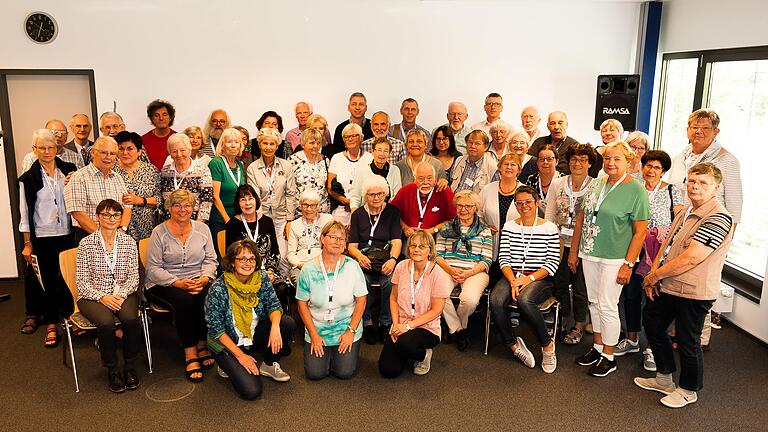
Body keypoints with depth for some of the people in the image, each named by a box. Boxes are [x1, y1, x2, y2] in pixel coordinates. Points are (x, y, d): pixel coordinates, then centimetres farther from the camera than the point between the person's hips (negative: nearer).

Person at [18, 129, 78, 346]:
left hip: (68, 236, 1)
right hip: (42, 238, -1)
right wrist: (27, 244, -1)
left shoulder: (69, 170, 5)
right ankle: (51, 325, 14)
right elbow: (25, 213, 1)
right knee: (47, 281, 4)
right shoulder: (28, 178, 0)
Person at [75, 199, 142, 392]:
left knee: (131, 319, -30)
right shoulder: (86, 243, 1)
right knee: (106, 322, -32)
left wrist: (121, 294, -16)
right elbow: (82, 281, -2)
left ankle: (130, 367, -8)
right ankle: (112, 369, -8)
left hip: (124, 293, 1)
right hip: (93, 295, -1)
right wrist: (102, 297, -19)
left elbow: (134, 277, 2)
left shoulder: (129, 242, 6)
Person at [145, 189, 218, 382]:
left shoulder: (202, 229, 11)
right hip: (163, 284, -3)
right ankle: (190, 354, -26)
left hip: (197, 281, 3)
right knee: (183, 300, -34)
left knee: (208, 296, -30)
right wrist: (178, 283, -20)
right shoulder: (159, 232, 0)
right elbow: (154, 268, -6)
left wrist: (204, 278, -13)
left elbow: (210, 260, 8)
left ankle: (202, 345, -14)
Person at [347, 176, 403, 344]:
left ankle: (386, 323, -8)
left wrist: (392, 259, -26)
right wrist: (359, 256, -18)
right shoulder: (358, 214, 13)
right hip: (364, 258, 1)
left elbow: (397, 241, -4)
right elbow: (352, 245, 6)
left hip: (386, 259, -1)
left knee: (392, 280, -33)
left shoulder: (393, 212, 8)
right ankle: (367, 324, -10)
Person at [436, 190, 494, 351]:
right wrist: (450, 270, -10)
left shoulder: (484, 231, 11)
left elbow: (486, 261, 4)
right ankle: (458, 330, -6)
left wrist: (468, 273, -13)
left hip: (475, 272, -1)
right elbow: (438, 255, 10)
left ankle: (456, 326, 5)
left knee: (470, 299, -33)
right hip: (448, 270, 2)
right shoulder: (446, 228, 16)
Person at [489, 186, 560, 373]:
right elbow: (503, 259, 5)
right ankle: (514, 344, -6)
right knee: (496, 300, -29)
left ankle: (547, 344, -12)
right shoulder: (509, 227, 12)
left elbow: (553, 263, -2)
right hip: (512, 275, 3)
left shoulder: (549, 228, 4)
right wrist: (513, 281, -13)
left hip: (540, 279, -3)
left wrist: (530, 278, -15)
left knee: (524, 300, -36)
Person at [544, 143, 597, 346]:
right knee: (559, 282, 13)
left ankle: (579, 325, 26)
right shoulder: (557, 184, 4)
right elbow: (549, 215, 8)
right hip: (561, 243, 3)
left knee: (581, 287, 7)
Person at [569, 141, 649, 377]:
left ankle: (608, 357, 15)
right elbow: (581, 218, 12)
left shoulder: (636, 190, -10)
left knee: (607, 306, 0)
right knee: (594, 302, 14)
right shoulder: (596, 185, 7)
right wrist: (573, 251, 11)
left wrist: (628, 264, -16)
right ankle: (597, 346, 30)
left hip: (614, 258, -5)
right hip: (589, 254, 6)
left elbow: (640, 231, -12)